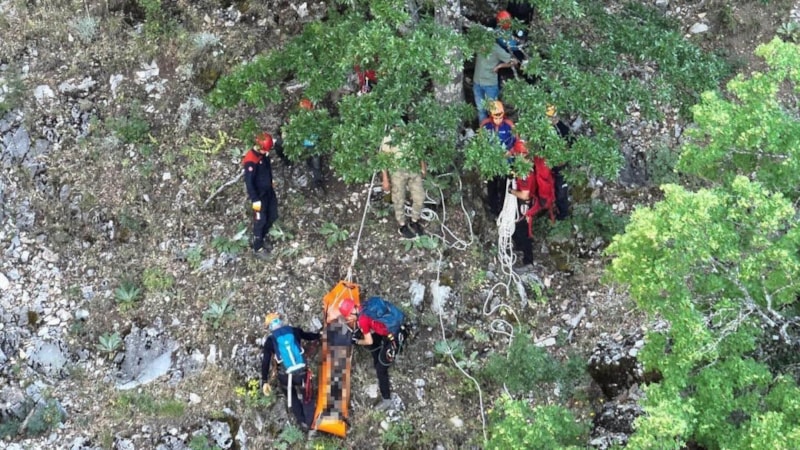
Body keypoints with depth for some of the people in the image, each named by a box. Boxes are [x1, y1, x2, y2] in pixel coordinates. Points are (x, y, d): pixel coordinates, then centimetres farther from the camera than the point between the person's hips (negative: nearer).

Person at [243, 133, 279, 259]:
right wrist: (255, 200, -24)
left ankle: (264, 237, 42)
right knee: (260, 221, 2)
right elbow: (249, 182, -25)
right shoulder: (251, 160, -28)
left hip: (269, 191, 8)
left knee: (273, 216, 17)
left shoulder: (264, 154, -3)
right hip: (259, 194, -8)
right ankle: (257, 248, 18)